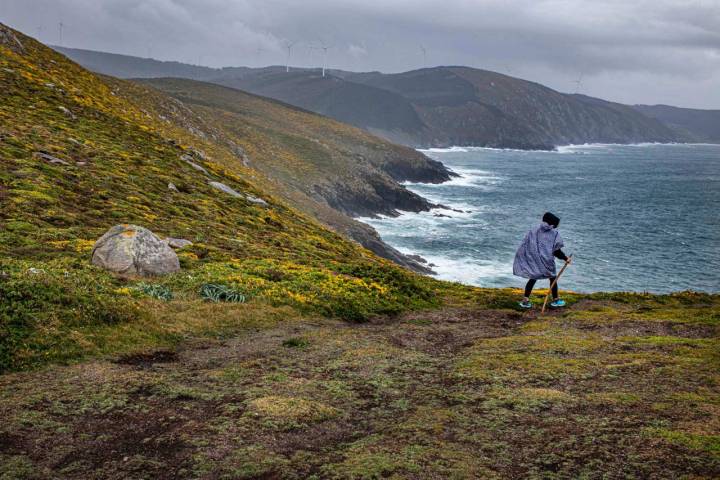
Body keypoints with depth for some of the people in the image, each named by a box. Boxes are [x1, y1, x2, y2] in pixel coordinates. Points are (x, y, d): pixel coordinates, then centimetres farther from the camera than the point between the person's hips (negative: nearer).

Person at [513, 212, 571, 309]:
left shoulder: (534, 230, 2)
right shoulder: (554, 233, -6)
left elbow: (525, 245, 2)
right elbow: (557, 251, -8)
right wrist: (565, 258, 6)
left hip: (532, 260, 3)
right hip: (546, 261, -3)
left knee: (532, 279, 14)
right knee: (552, 279, 17)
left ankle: (525, 300, 7)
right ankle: (555, 300, 28)